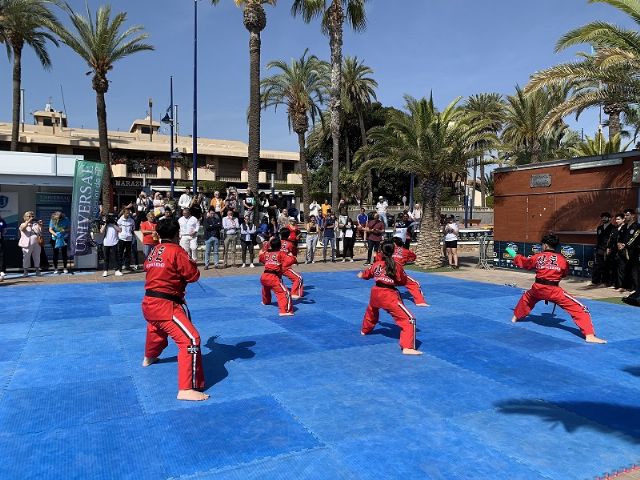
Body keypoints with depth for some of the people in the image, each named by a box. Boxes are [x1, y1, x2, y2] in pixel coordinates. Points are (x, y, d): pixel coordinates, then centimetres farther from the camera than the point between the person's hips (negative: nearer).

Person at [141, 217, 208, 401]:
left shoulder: (153, 251, 9)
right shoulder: (176, 251, -13)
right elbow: (193, 275, -10)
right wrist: (191, 263, 8)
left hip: (149, 302, 9)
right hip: (165, 306, -9)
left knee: (156, 330, 39)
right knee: (191, 340, -16)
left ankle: (149, 358, 68)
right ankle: (186, 389, -21)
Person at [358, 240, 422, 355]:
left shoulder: (376, 264, 4)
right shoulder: (397, 266, -9)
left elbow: (367, 274, 23)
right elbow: (403, 282, 1)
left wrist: (361, 275, 47)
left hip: (376, 293, 6)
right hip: (389, 296, -6)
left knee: (371, 310, 39)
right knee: (409, 319, -7)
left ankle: (365, 330, 63)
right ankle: (407, 347, -21)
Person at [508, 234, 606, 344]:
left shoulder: (538, 257, 5)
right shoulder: (562, 259, 0)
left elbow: (523, 262, 22)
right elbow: (565, 274, 16)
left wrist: (515, 256, 42)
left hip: (538, 288, 3)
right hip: (554, 290, -3)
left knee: (526, 297, 37)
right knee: (579, 309, -2)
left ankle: (516, 317, 54)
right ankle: (589, 335, -15)